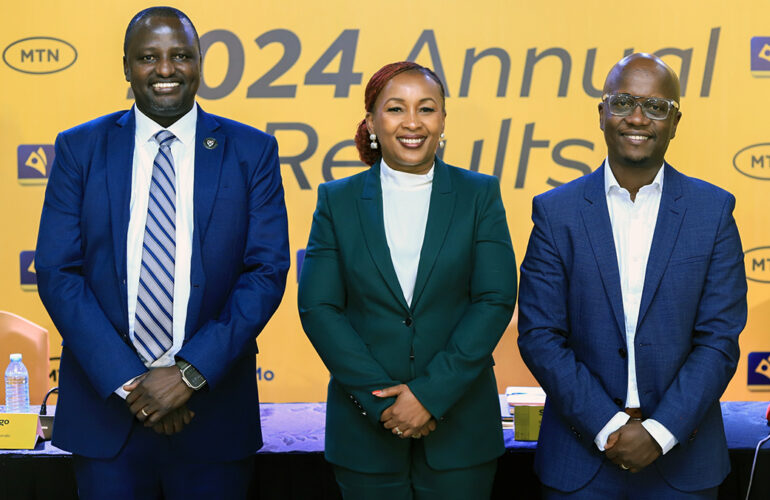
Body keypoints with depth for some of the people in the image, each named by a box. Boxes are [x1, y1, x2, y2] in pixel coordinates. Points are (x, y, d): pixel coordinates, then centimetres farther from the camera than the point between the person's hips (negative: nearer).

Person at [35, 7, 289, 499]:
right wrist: (126, 381, -11)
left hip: (214, 411, 0)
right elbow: (57, 273, -2)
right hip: (106, 405, 0)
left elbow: (267, 271, -4)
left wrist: (192, 372, -12)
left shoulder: (251, 151, 2)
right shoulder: (80, 149, 3)